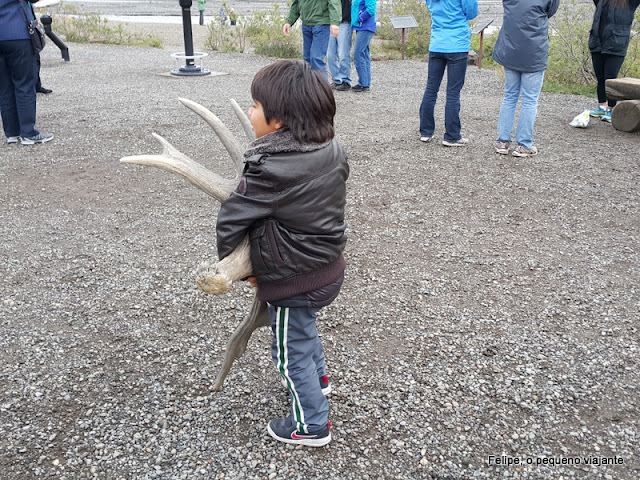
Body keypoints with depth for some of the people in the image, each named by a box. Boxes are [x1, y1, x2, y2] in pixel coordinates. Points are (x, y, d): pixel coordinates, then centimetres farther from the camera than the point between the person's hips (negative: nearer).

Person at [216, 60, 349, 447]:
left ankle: (311, 425, 29)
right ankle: (317, 377, 56)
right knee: (305, 326, 33)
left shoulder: (270, 172, -28)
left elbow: (232, 218, -18)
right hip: (329, 268, 8)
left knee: (292, 350, 13)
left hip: (292, 281, -8)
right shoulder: (333, 153, -7)